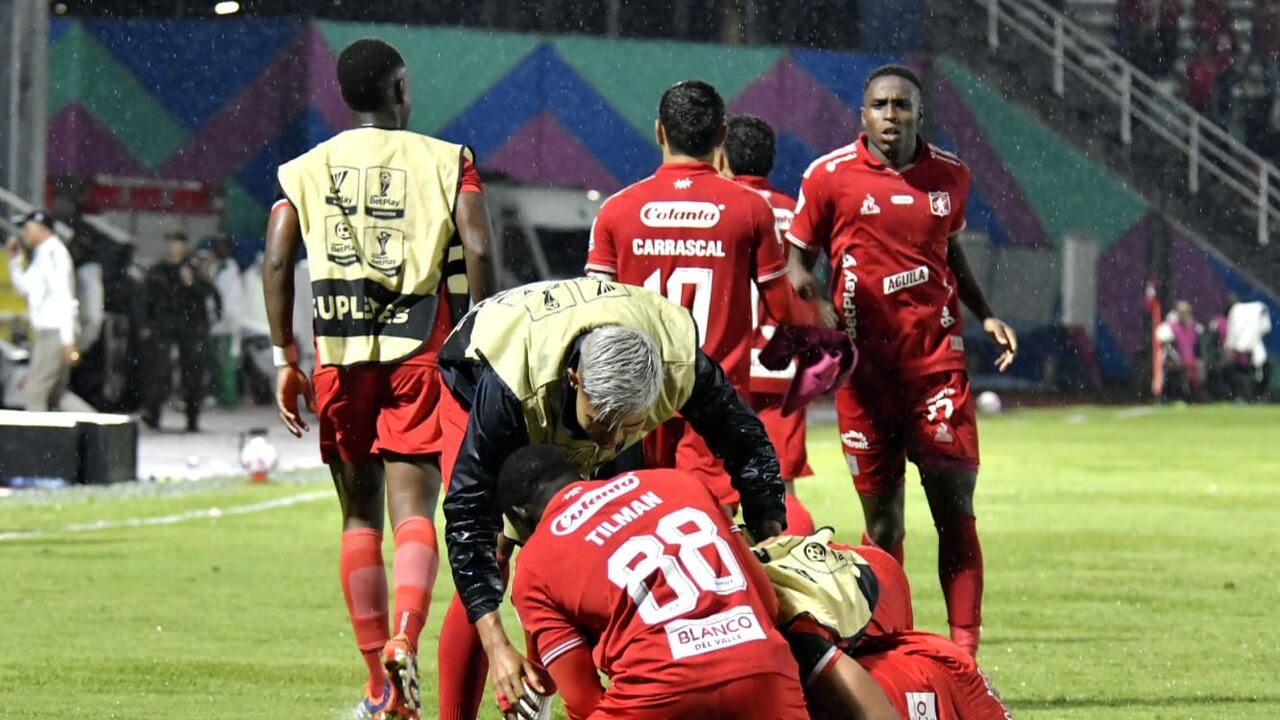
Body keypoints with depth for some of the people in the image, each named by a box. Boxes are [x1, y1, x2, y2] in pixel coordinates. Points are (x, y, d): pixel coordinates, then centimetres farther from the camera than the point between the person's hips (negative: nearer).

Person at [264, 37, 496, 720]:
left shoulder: (305, 171, 9)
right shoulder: (446, 161, 4)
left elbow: (276, 262, -1)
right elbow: (477, 252, -8)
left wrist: (284, 360, 4)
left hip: (338, 357, 2)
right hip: (420, 353, -2)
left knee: (359, 515, 12)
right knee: (412, 511, -6)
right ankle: (404, 639, -33)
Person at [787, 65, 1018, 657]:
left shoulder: (949, 176, 9)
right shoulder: (831, 177, -1)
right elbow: (798, 259, 8)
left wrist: (986, 316, 15)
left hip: (936, 357, 2)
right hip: (864, 363, -2)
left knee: (954, 505, -8)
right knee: (881, 517, 3)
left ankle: (964, 653, -8)